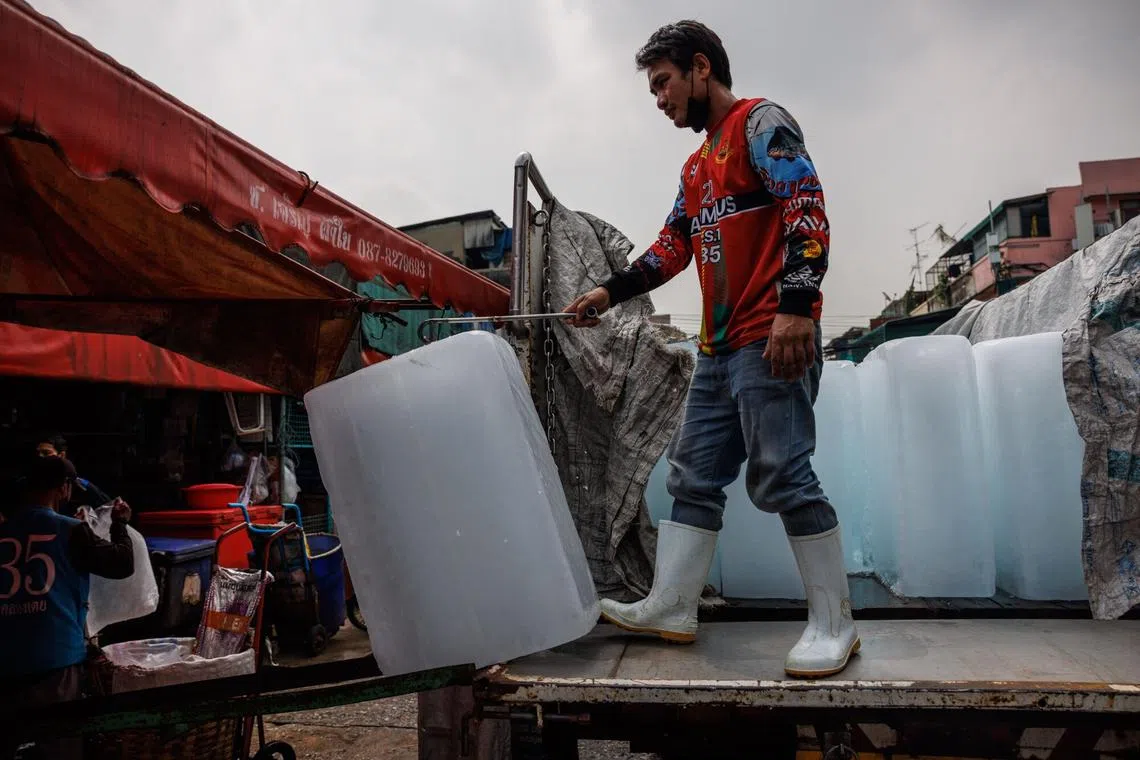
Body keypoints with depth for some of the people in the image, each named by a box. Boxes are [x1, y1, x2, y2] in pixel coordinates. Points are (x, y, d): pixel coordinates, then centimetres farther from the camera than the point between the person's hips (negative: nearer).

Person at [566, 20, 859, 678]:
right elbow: (673, 246, 26)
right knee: (693, 477, 9)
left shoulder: (761, 123, -2)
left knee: (783, 478, -9)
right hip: (719, 349, 10)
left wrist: (796, 305, -24)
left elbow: (807, 206, -15)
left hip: (773, 340, -9)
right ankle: (671, 608, 16)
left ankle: (835, 626, 4)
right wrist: (611, 292, 18)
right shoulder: (698, 166, 25)